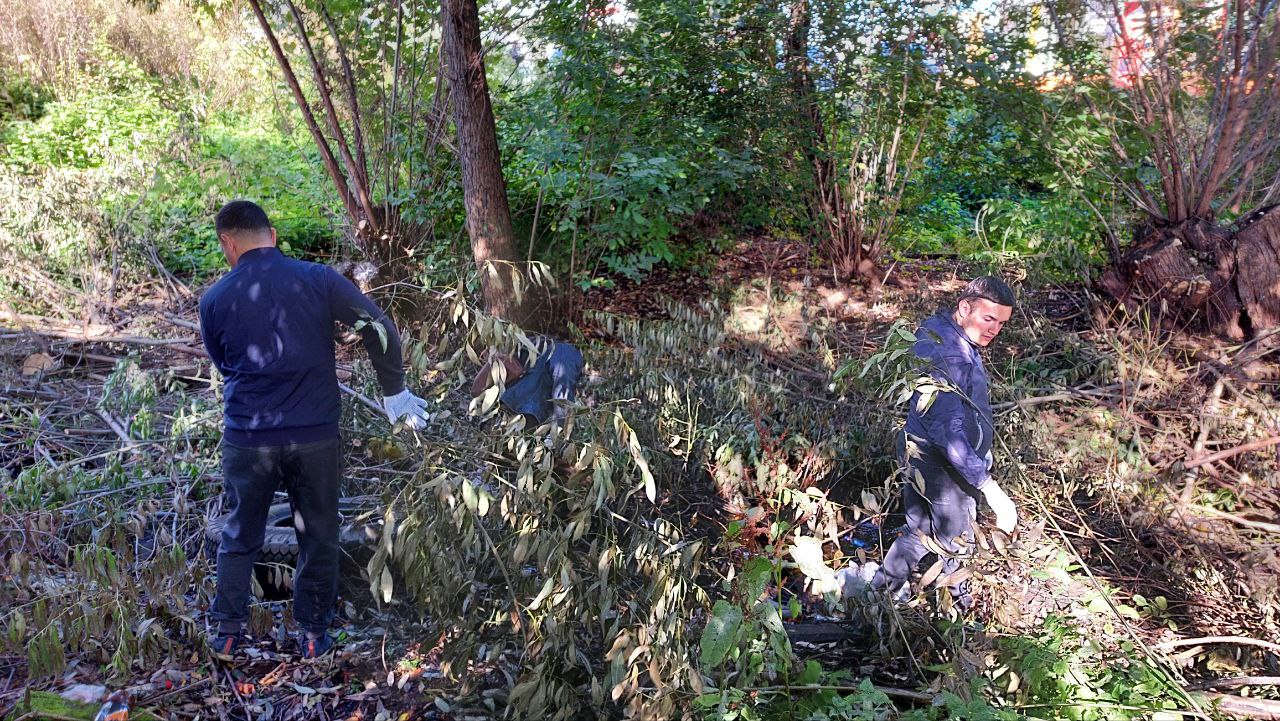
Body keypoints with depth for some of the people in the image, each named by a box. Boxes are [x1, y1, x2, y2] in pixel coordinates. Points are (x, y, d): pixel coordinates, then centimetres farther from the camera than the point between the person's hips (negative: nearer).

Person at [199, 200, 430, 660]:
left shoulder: (214, 300, 0)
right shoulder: (317, 279, -4)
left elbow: (224, 367, 12)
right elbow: (379, 327, -8)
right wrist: (394, 392, 2)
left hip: (247, 438, 1)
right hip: (315, 436, 0)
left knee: (240, 537, 19)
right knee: (318, 537, 15)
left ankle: (227, 634, 28)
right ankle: (313, 635, 26)